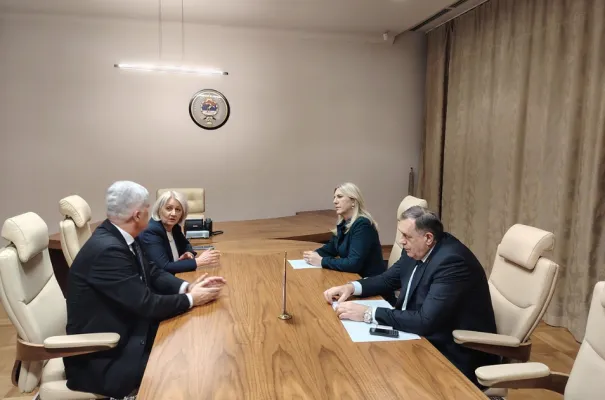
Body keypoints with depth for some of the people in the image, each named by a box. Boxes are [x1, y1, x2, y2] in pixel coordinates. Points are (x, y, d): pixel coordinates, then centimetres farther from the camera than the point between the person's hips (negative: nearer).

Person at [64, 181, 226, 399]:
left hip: (126, 330, 9)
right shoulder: (107, 250, -30)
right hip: (101, 356, -9)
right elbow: (147, 304, -27)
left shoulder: (120, 236, -1)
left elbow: (152, 273, 7)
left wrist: (187, 286, -9)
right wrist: (191, 299, -14)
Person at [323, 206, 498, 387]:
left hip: (452, 355, -7)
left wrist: (368, 314, -30)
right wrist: (352, 287, -6)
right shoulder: (416, 251, -3)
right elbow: (388, 279, 12)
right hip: (425, 338, 7)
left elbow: (426, 321, -33)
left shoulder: (451, 260, -28)